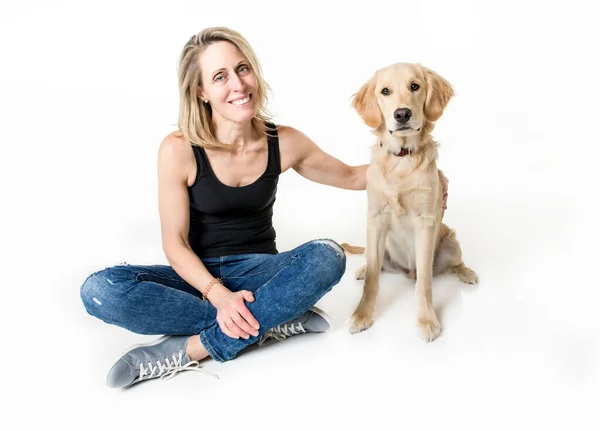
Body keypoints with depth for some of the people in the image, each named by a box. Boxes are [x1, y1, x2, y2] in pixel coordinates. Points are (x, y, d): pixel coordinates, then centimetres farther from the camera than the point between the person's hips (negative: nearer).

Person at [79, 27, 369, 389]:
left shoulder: (284, 142, -6)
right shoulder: (179, 150, -14)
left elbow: (351, 177, 10)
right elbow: (175, 242, -11)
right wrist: (218, 294, -26)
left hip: (257, 271, 2)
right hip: (198, 276, -1)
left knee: (327, 256, -30)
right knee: (100, 290, -28)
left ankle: (187, 350, -27)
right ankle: (273, 321, -25)